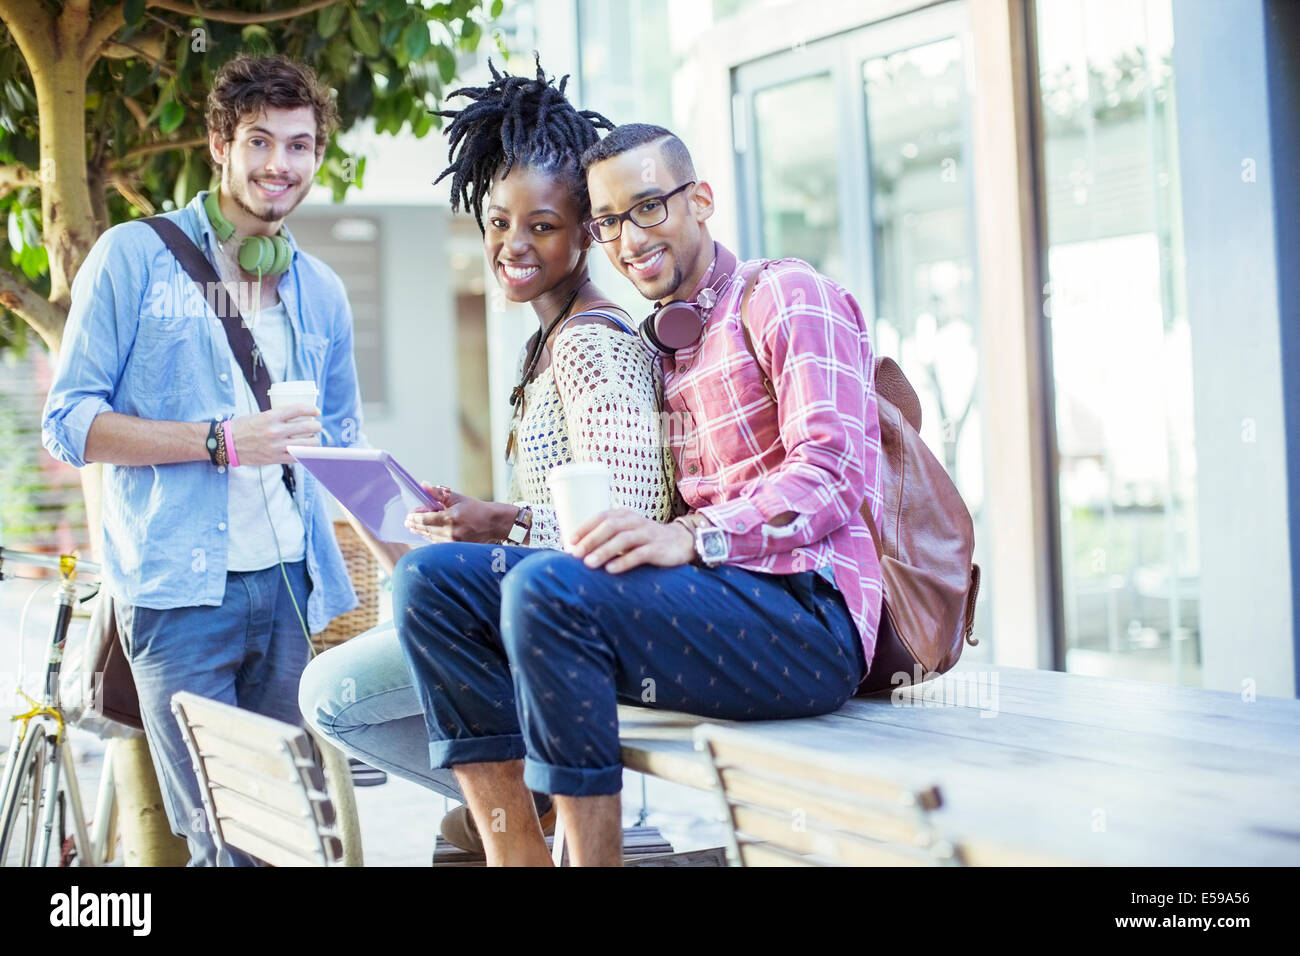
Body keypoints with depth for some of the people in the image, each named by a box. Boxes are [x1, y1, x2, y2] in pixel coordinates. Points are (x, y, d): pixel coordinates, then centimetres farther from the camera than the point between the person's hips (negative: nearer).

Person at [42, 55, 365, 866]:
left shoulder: (322, 292, 15)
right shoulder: (136, 257, 0)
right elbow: (70, 425, -5)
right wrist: (221, 441, -15)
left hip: (288, 586, 5)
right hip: (180, 588, -5)